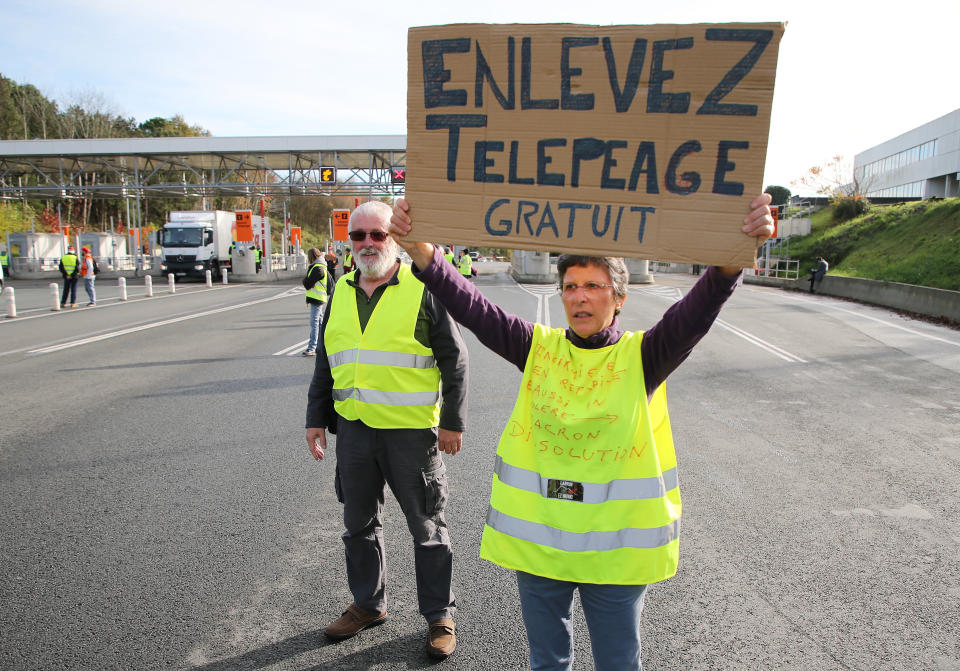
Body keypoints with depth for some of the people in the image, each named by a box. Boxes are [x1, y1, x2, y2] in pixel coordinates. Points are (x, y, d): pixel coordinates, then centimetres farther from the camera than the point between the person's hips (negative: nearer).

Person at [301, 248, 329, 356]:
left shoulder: (317, 268, -16)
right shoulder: (321, 266, 16)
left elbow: (307, 283, -17)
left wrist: (305, 280, 2)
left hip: (316, 298, -11)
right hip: (319, 298, 11)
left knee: (314, 323, -11)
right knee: (319, 322, 15)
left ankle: (311, 347, -11)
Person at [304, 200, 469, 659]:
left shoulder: (423, 290, -6)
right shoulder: (341, 292, 10)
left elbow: (454, 360, -5)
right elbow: (324, 363, 17)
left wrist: (452, 422, -7)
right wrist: (317, 418, 14)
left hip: (412, 431, -5)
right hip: (353, 429, 5)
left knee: (427, 527, 7)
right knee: (359, 523, 17)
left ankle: (439, 614, 25)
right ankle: (368, 604, 37)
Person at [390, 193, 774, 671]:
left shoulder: (641, 356, -6)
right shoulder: (539, 348, -1)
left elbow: (696, 313, -23)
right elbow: (472, 308, -11)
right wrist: (421, 251, -25)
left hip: (616, 546, -2)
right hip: (537, 539, 2)